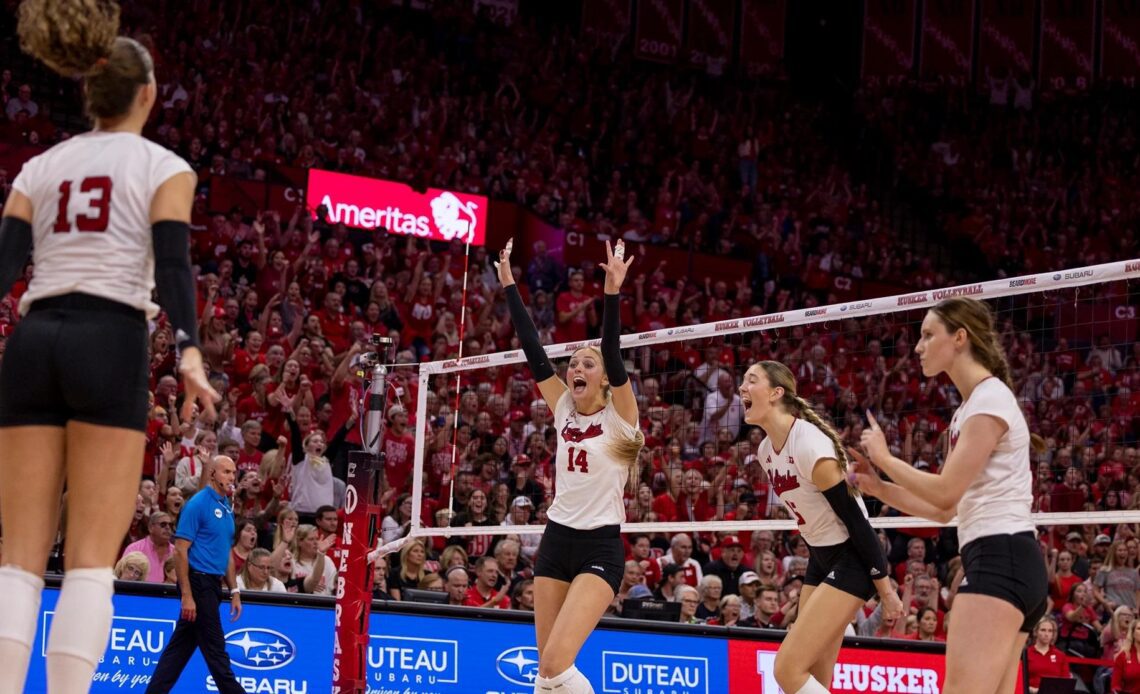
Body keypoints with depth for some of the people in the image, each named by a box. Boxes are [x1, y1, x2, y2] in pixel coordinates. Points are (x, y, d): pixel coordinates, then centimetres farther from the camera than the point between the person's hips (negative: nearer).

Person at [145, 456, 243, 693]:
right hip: (198, 582, -8)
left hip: (212, 585, 8)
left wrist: (234, 591, 15)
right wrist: (187, 595, -19)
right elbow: (180, 551, -14)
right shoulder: (197, 504, -11)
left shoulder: (227, 507, 15)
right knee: (215, 649, -3)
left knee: (180, 646, 9)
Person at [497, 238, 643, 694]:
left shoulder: (619, 416, -5)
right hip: (556, 540, 6)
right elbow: (533, 352, 5)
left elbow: (613, 354, -20)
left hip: (600, 548, -6)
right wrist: (509, 284, 1)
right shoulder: (564, 409, 8)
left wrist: (612, 292, -32)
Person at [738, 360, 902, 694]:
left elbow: (854, 518, -20)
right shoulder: (766, 450, 4)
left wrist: (885, 588, -17)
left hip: (852, 560, -9)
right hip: (820, 558, 9)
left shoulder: (810, 445, -23)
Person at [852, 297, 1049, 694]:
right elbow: (944, 509, 21)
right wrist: (878, 488, 13)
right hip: (1007, 563, 10)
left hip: (1000, 561, -10)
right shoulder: (968, 409, 21)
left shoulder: (990, 398, -9)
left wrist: (883, 457, -2)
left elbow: (945, 493, -14)